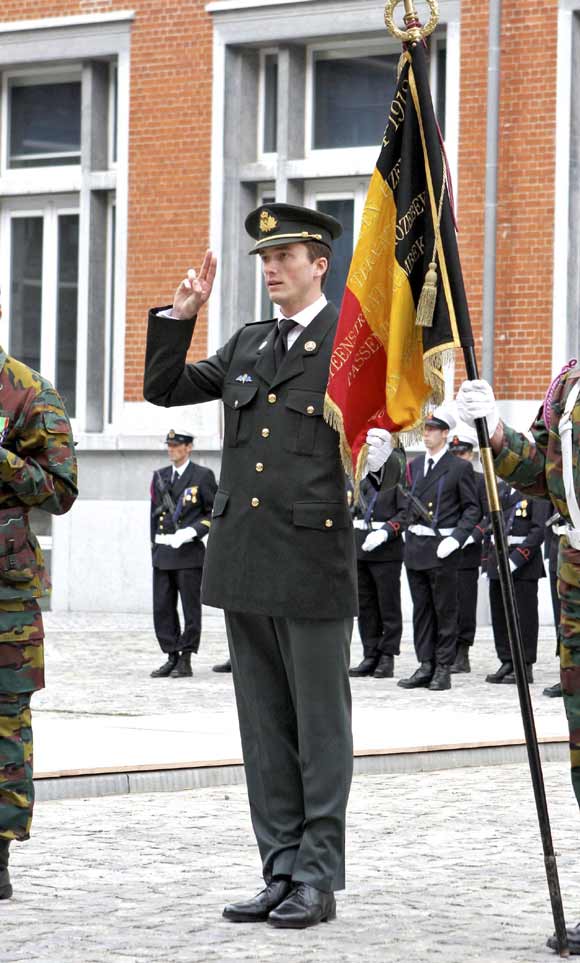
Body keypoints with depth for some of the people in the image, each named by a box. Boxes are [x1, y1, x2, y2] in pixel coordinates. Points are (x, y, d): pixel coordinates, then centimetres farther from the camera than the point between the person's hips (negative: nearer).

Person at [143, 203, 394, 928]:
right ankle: (281, 873, 16)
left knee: (320, 726, 0)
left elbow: (385, 416, -7)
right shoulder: (246, 345, 16)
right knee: (264, 728, 10)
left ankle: (318, 880, 6)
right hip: (244, 563, 6)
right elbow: (163, 388, 18)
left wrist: (374, 453, -28)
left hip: (314, 565, -6)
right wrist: (181, 314, 7)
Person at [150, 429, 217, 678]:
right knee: (163, 608, 3)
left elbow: (215, 512, -4)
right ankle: (172, 657, 10)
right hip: (162, 553, 5)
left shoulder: (203, 476, -2)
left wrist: (191, 531, -15)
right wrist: (154, 547, 15)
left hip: (189, 553, -5)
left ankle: (185, 661, 3)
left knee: (190, 608, -1)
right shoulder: (160, 476, 14)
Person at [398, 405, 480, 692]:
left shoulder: (460, 468, -4)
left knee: (445, 611, 0)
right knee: (421, 609, 8)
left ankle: (443, 669, 4)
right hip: (414, 547, 6)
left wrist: (456, 538, -14)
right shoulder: (415, 465, 13)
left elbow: (473, 509, -4)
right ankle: (425, 666, 12)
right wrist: (408, 533, 13)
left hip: (442, 549, -6)